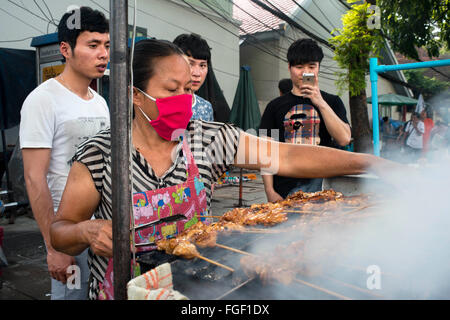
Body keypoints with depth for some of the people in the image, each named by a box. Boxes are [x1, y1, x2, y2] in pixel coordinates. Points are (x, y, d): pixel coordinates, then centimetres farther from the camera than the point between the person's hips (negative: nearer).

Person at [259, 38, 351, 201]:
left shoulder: (332, 102, 10)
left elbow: (344, 139, -5)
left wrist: (320, 103, -11)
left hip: (322, 184, 0)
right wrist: (270, 191, -4)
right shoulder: (276, 106, 10)